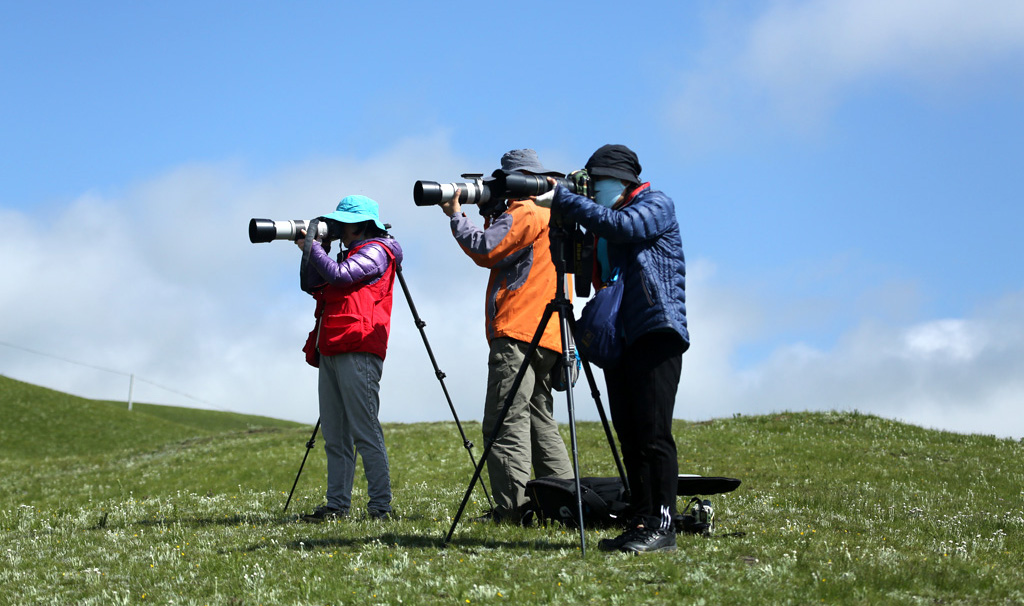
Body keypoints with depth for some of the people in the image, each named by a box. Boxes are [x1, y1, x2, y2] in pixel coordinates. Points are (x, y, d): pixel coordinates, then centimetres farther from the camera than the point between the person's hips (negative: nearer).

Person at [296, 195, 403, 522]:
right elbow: (312, 285, 24)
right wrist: (314, 250, 12)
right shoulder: (351, 254, 25)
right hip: (331, 353, 9)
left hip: (358, 353, -9)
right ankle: (337, 505, 7)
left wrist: (312, 247, -2)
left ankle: (381, 505, -11)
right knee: (335, 436, 6)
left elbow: (338, 275, -15)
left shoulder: (376, 251, -2)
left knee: (364, 431, -12)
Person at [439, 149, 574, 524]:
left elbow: (486, 250, -15)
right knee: (539, 420, 12)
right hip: (548, 337, 10)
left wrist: (456, 216, -1)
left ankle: (512, 507, -17)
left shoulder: (526, 212, -7)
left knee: (505, 423, -12)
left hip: (519, 334, -10)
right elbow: (502, 247, 26)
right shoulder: (549, 213, 23)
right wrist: (490, 211, 16)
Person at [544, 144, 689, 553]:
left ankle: (662, 525, -12)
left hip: (657, 333, -7)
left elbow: (620, 227, -18)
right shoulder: (601, 221, 21)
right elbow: (591, 273, 16)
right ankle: (640, 523, 5)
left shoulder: (657, 205, 1)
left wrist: (563, 199, -13)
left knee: (653, 432, -12)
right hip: (619, 339, 8)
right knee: (630, 437, 4)